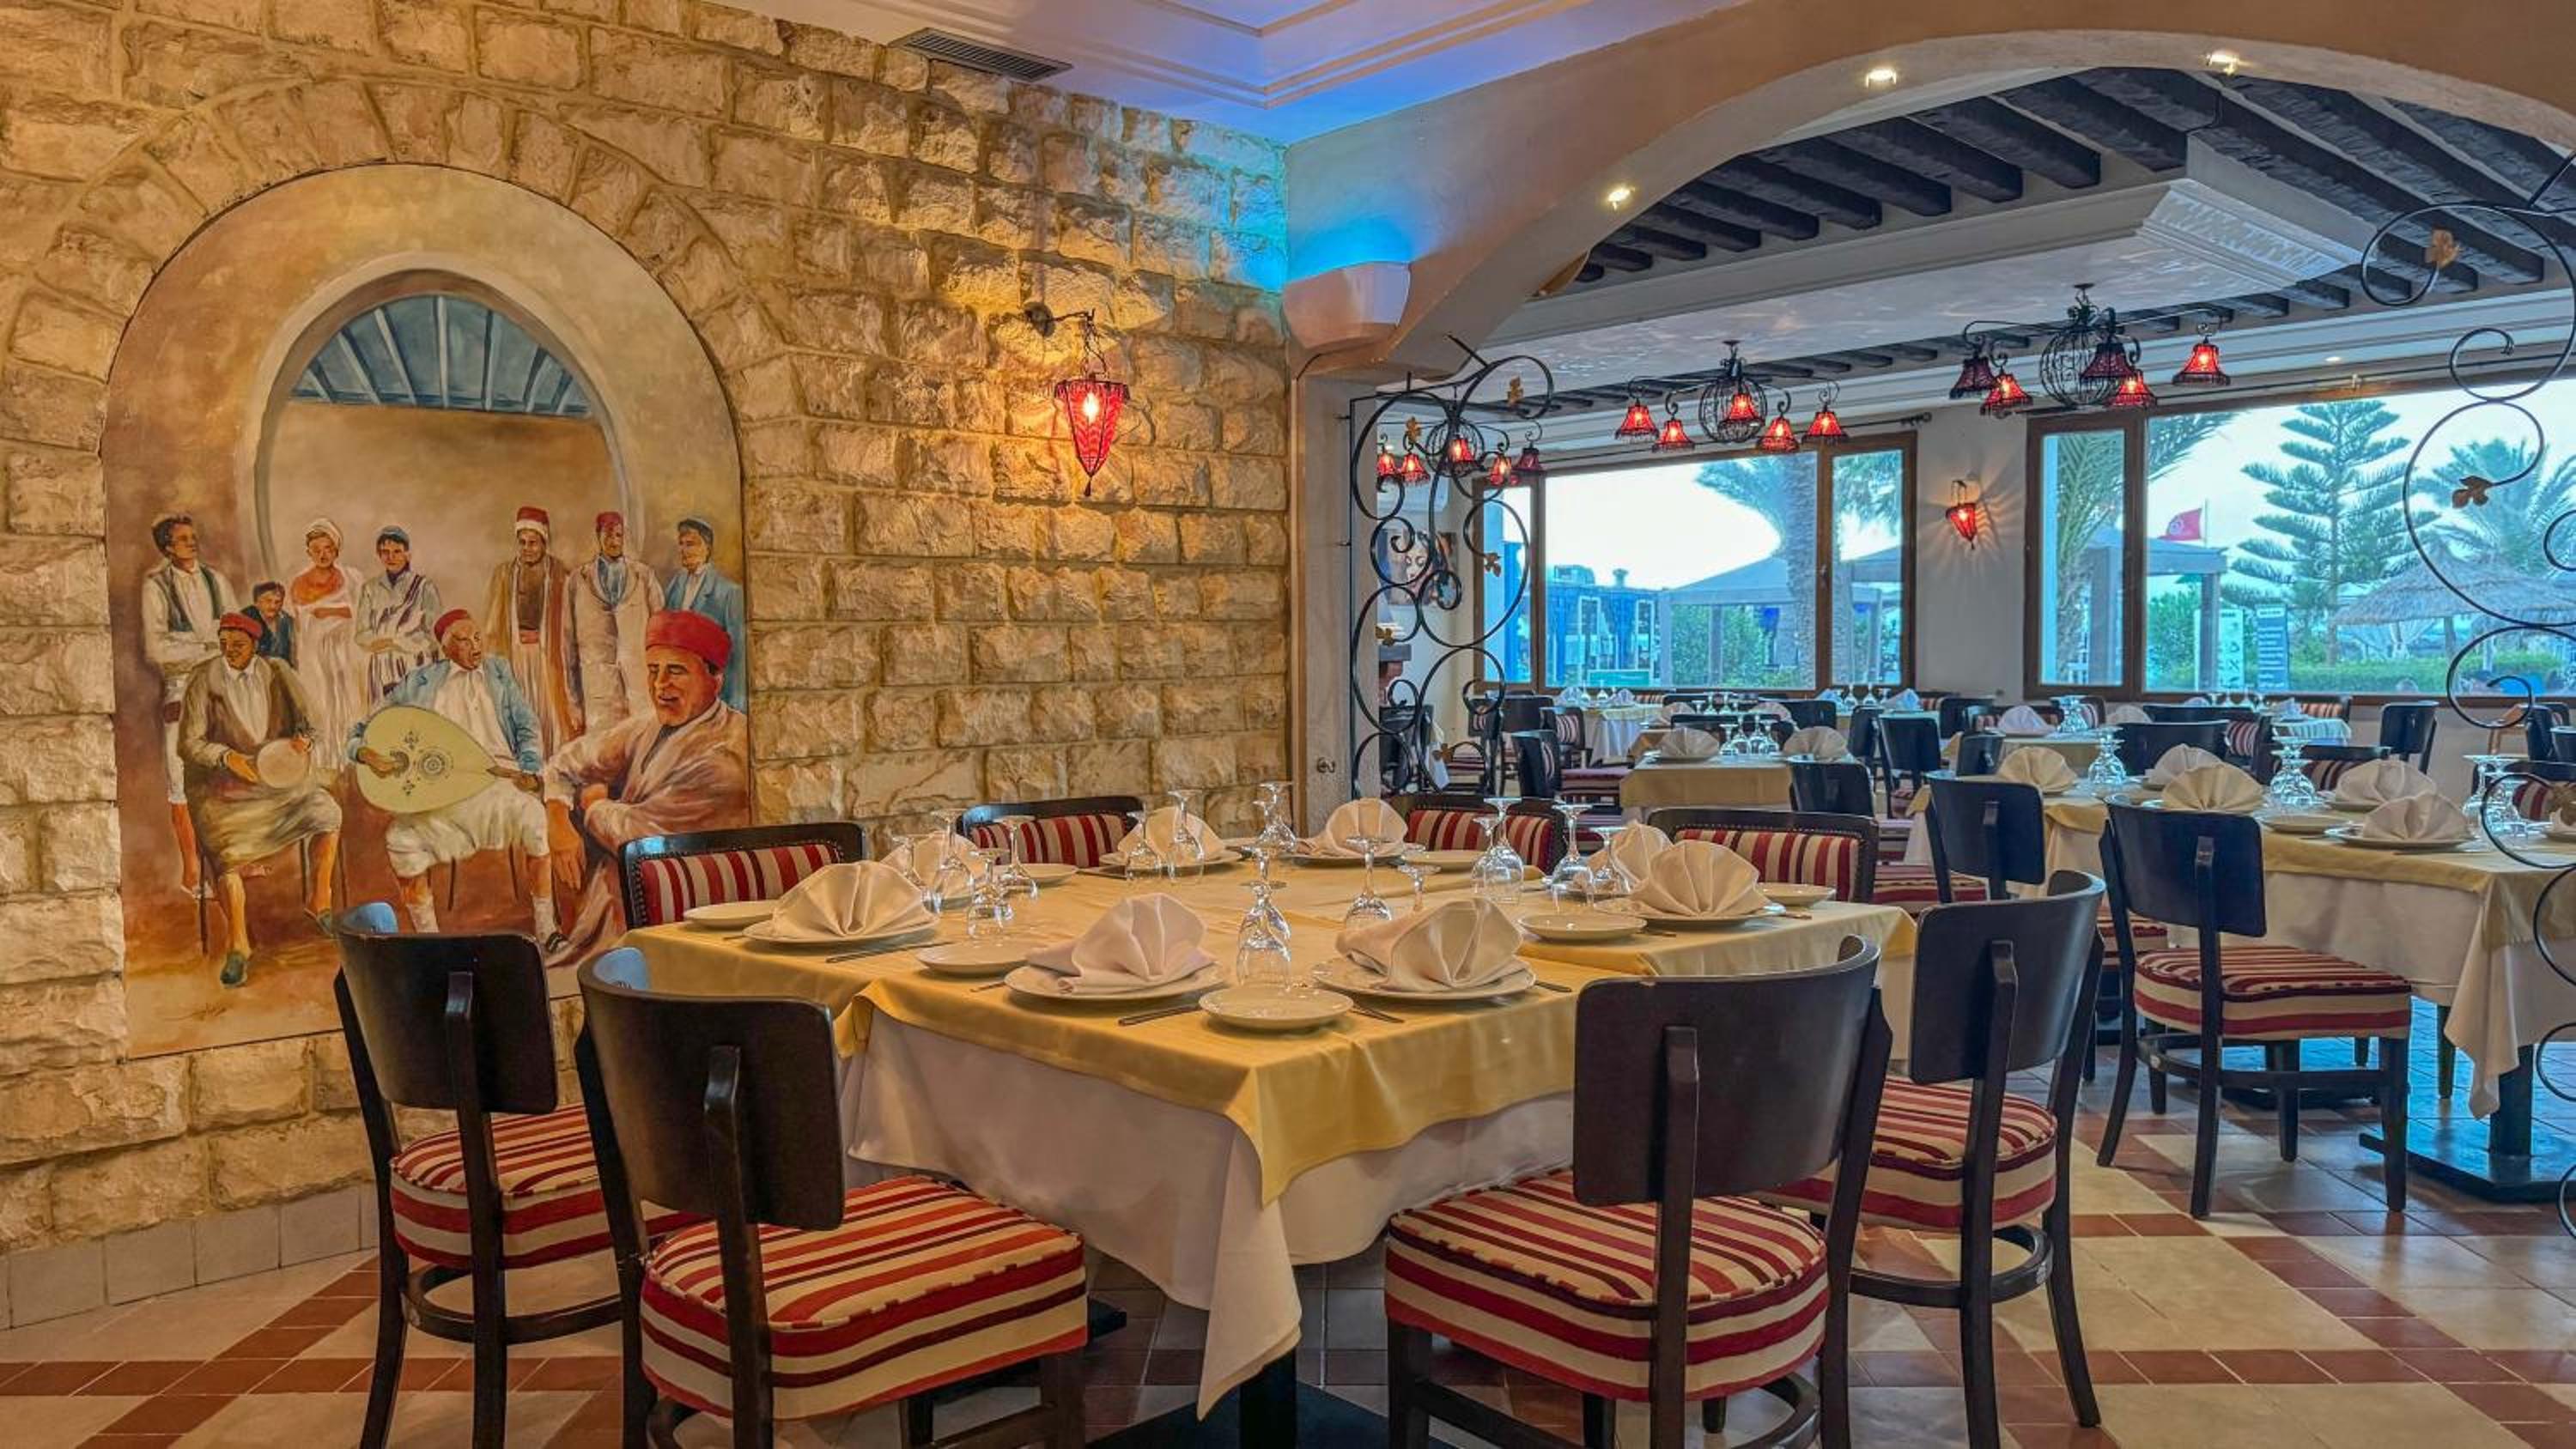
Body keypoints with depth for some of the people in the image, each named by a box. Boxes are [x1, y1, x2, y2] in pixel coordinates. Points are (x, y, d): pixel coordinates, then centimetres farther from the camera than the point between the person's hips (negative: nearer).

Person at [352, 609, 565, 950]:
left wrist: (529, 769, -7)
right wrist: (365, 753, -10)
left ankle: (545, 928, -19)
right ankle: (428, 937, -3)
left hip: (499, 778, 0)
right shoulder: (421, 683, 11)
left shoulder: (498, 670, 16)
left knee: (532, 815, -30)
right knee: (401, 838, -23)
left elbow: (526, 725, 11)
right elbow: (362, 731, 13)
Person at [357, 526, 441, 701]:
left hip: (416, 668, -3)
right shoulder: (370, 589, 10)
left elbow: (431, 638, -5)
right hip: (381, 669, 3)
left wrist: (392, 642, -8)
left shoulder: (425, 588, -1)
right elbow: (362, 636, 4)